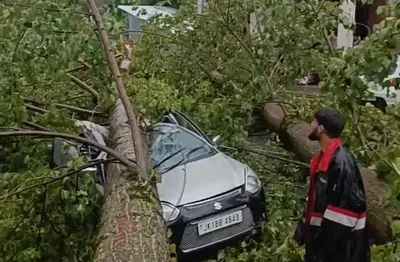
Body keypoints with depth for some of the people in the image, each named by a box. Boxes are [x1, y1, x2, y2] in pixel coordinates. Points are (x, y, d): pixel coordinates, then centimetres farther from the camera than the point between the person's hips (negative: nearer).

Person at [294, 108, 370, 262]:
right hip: (321, 230, 9)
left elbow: (353, 204, -25)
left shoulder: (341, 161, -23)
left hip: (337, 239, -9)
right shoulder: (325, 157, 6)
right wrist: (304, 226, 14)